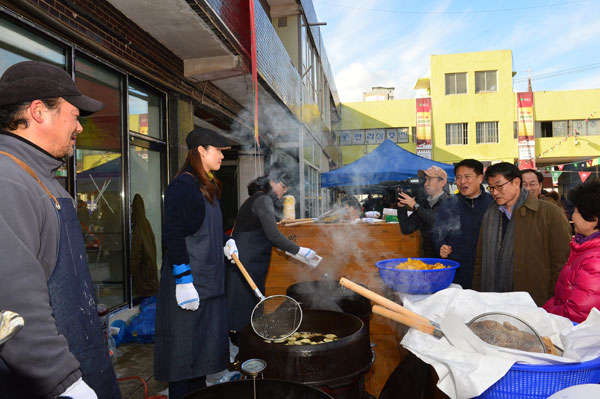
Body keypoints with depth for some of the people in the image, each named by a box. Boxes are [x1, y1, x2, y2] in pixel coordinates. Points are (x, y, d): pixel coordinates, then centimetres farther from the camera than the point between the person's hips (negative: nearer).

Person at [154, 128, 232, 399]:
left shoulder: (207, 187, 15)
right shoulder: (182, 185, -13)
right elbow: (174, 237, -18)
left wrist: (226, 243, 10)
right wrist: (184, 282, -22)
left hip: (209, 281, 9)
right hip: (189, 281, -9)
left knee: (204, 344, 17)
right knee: (184, 347, 1)